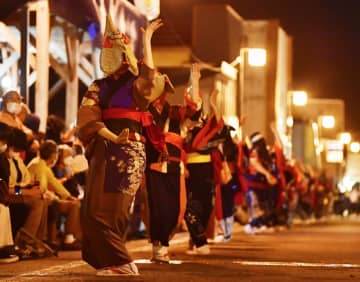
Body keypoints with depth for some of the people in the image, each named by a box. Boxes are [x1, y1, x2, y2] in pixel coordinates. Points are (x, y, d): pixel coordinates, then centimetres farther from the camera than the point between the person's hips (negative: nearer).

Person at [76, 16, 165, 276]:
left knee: (113, 210, -7)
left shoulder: (136, 85, 3)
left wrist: (147, 38, -25)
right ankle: (119, 262, 8)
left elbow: (149, 73, -23)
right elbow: (88, 118, -5)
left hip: (129, 151, -4)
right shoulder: (98, 88, 12)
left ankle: (118, 261, 5)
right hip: (103, 150, 4)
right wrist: (112, 137, -21)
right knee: (95, 209, -1)